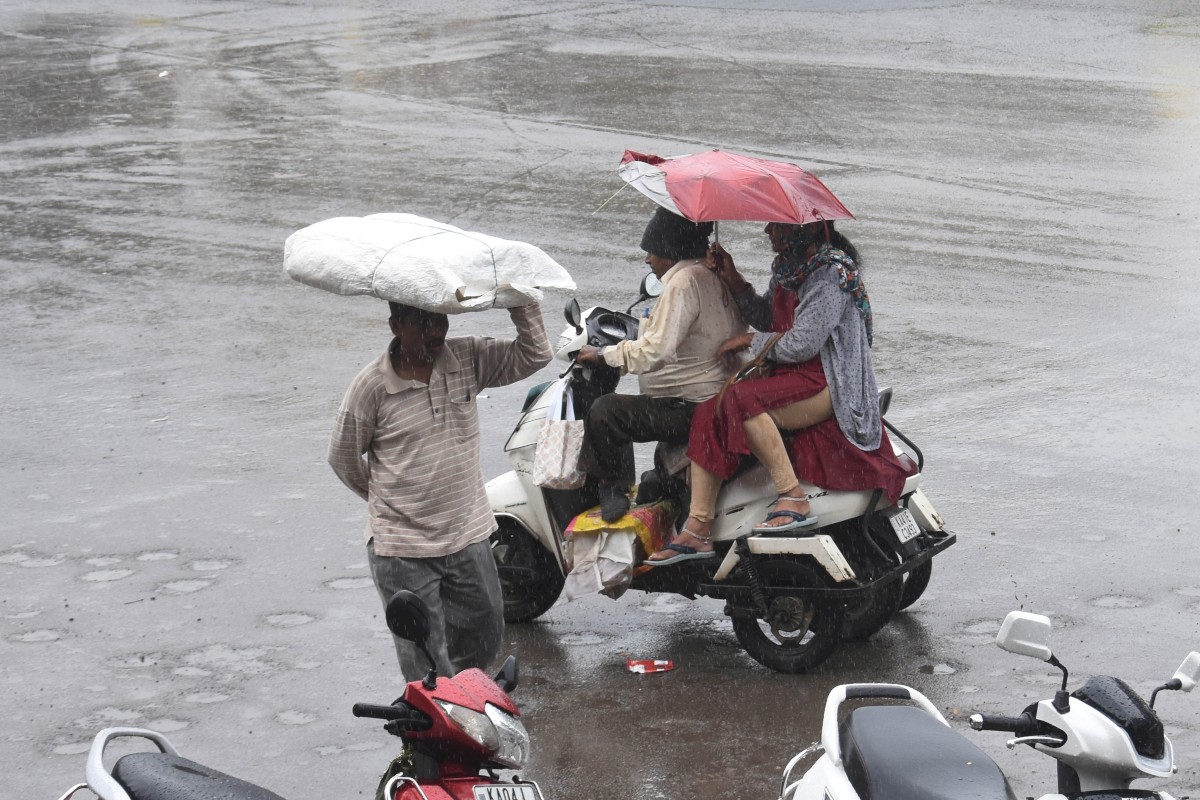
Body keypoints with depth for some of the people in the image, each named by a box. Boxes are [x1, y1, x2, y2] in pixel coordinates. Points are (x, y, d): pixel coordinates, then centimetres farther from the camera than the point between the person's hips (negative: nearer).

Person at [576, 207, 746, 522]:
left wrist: (603, 354, -14)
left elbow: (657, 351, -25)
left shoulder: (683, 282, -17)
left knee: (605, 413, -21)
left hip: (694, 409, -11)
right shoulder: (715, 277, 13)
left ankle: (613, 486, -4)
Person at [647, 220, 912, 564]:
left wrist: (750, 341, -6)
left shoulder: (832, 273, -15)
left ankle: (792, 499, -28)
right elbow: (768, 319, 23)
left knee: (743, 400, -31)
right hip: (791, 379, 9)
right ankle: (697, 530, -14)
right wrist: (733, 281, 10)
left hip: (831, 386, -9)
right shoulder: (789, 266, 14)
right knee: (710, 410, -9)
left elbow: (802, 344, -20)